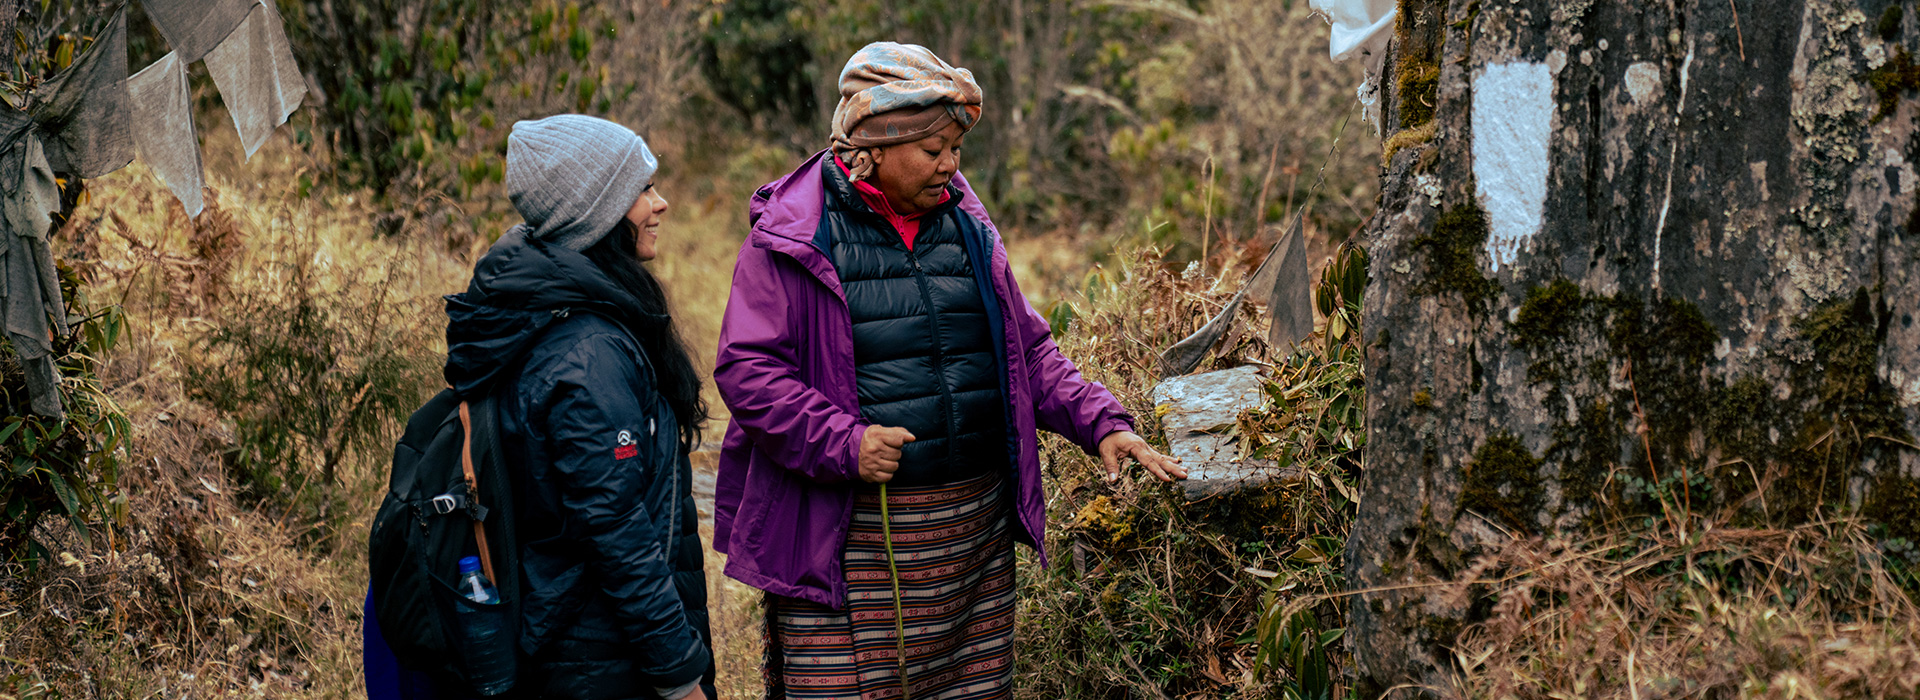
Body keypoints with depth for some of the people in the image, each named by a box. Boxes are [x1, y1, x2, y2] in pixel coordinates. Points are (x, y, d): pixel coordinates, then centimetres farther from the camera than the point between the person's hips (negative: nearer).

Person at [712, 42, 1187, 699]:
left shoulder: (965, 225, 12)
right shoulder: (793, 236, -6)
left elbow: (1028, 350, 16)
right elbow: (745, 367, -10)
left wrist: (1102, 423, 1)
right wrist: (842, 442, -21)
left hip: (976, 533, 6)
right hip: (849, 540, -5)